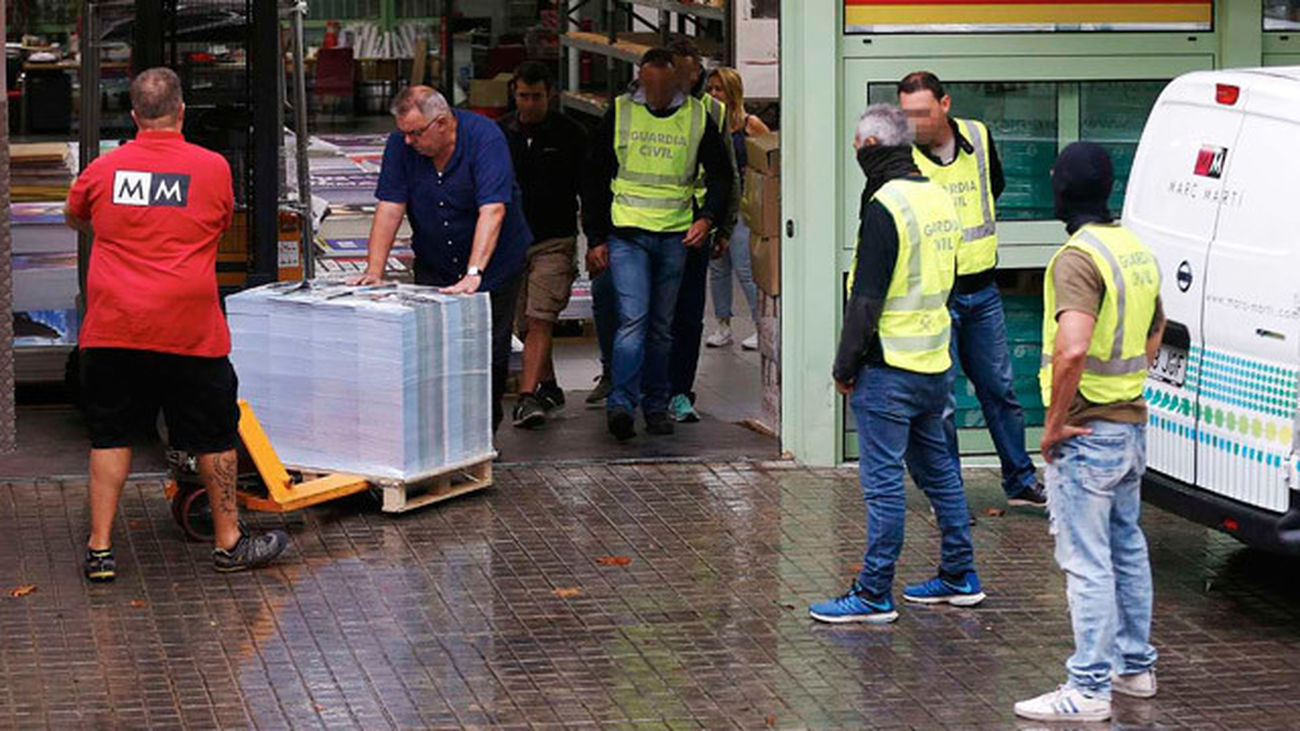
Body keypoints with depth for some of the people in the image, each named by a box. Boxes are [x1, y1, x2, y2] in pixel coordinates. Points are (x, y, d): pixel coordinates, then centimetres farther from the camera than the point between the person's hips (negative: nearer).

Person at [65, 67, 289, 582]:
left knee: (110, 437, 11)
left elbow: (73, 217, 22)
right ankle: (229, 543, 20)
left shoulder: (103, 169, 3)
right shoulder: (213, 168, -3)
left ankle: (99, 549, 9)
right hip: (189, 328, -2)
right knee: (214, 435, 11)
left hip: (112, 328, 2)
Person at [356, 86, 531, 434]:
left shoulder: (485, 137, -23)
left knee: (490, 354, -3)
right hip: (433, 267, 3)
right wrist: (374, 271, -20)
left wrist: (474, 274, -40)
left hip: (493, 266, -3)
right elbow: (390, 207, -10)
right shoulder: (401, 144, -9)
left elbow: (492, 211, -31)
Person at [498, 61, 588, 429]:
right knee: (524, 325, 10)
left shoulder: (570, 135, -1)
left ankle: (528, 396, -23)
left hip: (555, 242, -4)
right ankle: (549, 389, 27)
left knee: (540, 320, -16)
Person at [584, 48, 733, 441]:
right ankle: (621, 405, -19)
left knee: (662, 326, 10)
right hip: (627, 232, -2)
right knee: (633, 318, -14)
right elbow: (595, 178, 6)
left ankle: (656, 406, 18)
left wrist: (708, 217, -3)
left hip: (675, 236, 2)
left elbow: (721, 174, 13)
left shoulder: (697, 117, 4)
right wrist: (597, 237, 2)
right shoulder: (619, 114, 1)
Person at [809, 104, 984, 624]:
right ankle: (959, 577, 25)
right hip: (935, 365, 9)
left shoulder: (886, 207, -17)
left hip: (890, 367, -9)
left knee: (883, 481, -5)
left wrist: (845, 366, -10)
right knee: (937, 470, 18)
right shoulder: (938, 198, 11)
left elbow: (866, 299, -19)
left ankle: (875, 595, -1)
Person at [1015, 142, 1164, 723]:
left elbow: (1072, 349, -32)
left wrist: (1054, 424, -22)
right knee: (1127, 548, 20)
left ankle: (1089, 689, -3)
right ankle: (1135, 665, 31)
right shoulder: (1137, 251, 10)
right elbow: (1155, 331, 26)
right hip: (1133, 424, 9)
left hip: (1087, 434, -9)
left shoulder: (1078, 258, -20)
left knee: (1087, 562, -6)